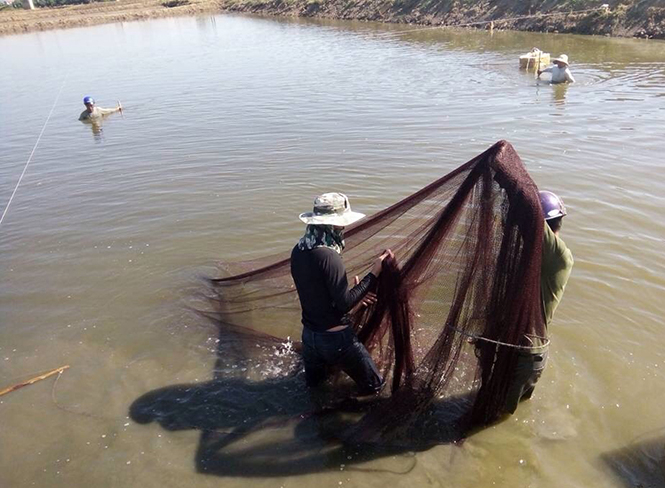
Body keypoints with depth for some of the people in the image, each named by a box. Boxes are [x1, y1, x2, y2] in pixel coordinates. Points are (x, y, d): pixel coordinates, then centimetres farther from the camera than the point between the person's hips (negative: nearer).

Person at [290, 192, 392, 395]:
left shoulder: (298, 251, 0)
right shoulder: (328, 256, -25)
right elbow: (345, 304, -22)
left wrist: (353, 294, 12)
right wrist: (374, 273, -19)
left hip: (309, 335, 8)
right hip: (335, 338, -7)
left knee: (314, 385, 30)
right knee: (374, 386, 11)